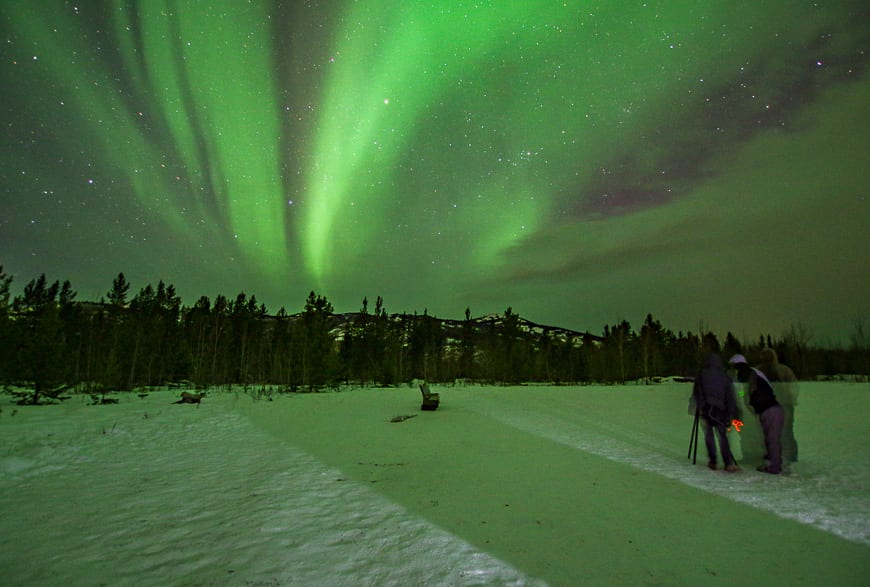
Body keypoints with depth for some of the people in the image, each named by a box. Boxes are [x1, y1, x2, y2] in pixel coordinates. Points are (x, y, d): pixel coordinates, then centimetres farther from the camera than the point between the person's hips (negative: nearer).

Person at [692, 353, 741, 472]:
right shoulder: (725, 377, 6)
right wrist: (734, 413, 8)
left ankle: (713, 462, 9)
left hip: (705, 409, -1)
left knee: (709, 435, 9)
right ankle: (728, 463, -6)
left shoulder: (701, 375, 3)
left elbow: (695, 393, 1)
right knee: (723, 436, 4)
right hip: (720, 410, 1)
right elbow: (731, 397, 5)